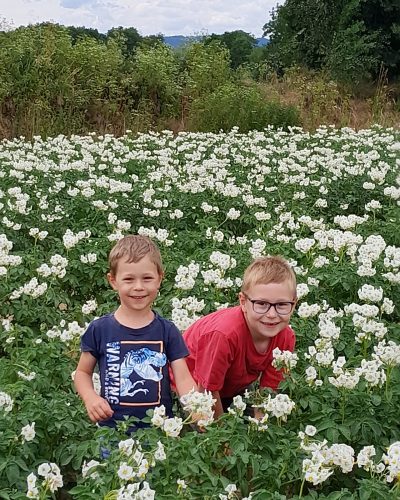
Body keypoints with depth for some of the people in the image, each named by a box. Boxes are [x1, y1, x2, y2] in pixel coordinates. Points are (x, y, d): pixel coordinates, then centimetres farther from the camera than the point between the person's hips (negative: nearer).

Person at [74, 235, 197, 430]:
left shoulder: (167, 331, -3)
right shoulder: (99, 329, -4)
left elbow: (183, 379, -5)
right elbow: (83, 372, 8)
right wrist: (90, 398, -11)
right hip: (112, 429, 0)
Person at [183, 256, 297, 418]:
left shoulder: (286, 338, -22)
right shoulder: (224, 334, -41)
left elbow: (268, 389, -11)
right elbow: (207, 390, -27)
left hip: (234, 386, 4)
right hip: (193, 386, -4)